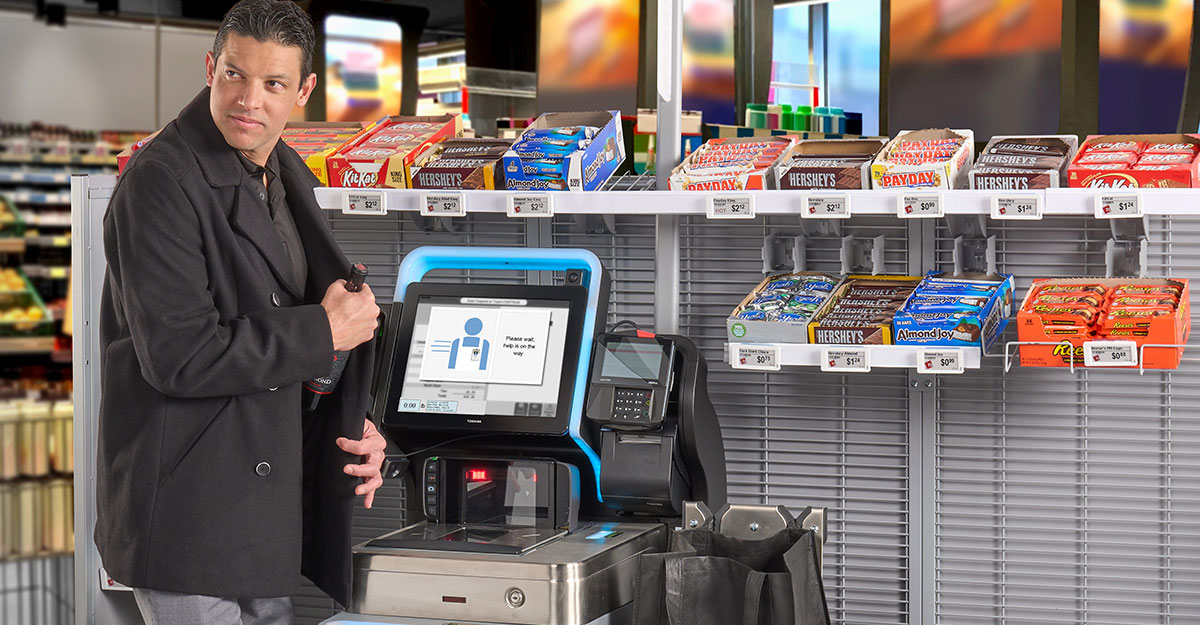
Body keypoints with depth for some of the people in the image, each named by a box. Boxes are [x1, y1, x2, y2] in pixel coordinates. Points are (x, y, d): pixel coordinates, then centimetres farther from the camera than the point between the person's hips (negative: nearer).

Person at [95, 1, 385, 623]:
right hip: (186, 497, -8)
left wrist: (348, 425, 6)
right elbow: (179, 357, -23)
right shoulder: (161, 180, -16)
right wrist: (325, 332, -14)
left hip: (268, 498, 8)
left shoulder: (286, 178, 11)